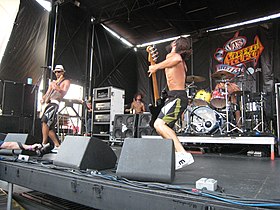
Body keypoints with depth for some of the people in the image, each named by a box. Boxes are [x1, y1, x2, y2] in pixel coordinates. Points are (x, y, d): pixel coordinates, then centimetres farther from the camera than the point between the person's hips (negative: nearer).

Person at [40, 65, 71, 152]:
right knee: (49, 127, 6)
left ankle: (44, 143, -22)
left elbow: (64, 93, -8)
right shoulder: (53, 83, 28)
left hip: (54, 104, -8)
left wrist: (58, 88, -25)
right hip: (48, 103, 8)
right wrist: (43, 99, 4)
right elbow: (47, 93, 23)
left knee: (45, 121, -24)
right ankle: (57, 145, 13)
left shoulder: (66, 81, 7)